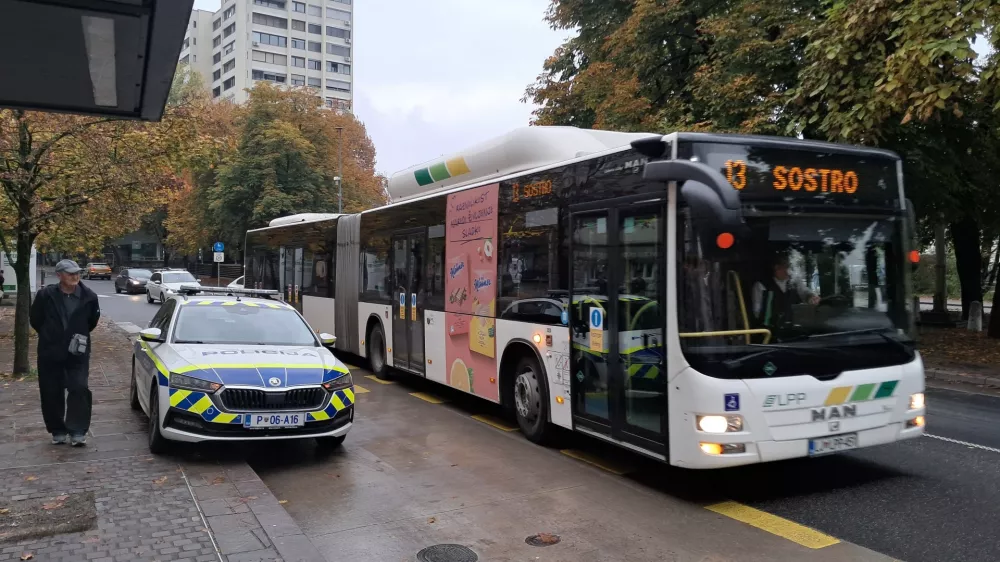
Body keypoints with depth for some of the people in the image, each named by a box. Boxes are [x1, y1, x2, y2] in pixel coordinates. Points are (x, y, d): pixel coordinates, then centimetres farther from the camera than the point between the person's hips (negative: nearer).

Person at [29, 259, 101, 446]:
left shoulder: (89, 296, -7)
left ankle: (78, 431, -2)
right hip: (50, 352, 1)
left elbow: (93, 320, 11)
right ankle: (58, 431, 22)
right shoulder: (45, 295, -9)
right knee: (52, 394, 7)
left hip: (77, 353, -1)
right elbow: (35, 320, 7)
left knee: (79, 389, -10)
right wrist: (50, 336, 12)